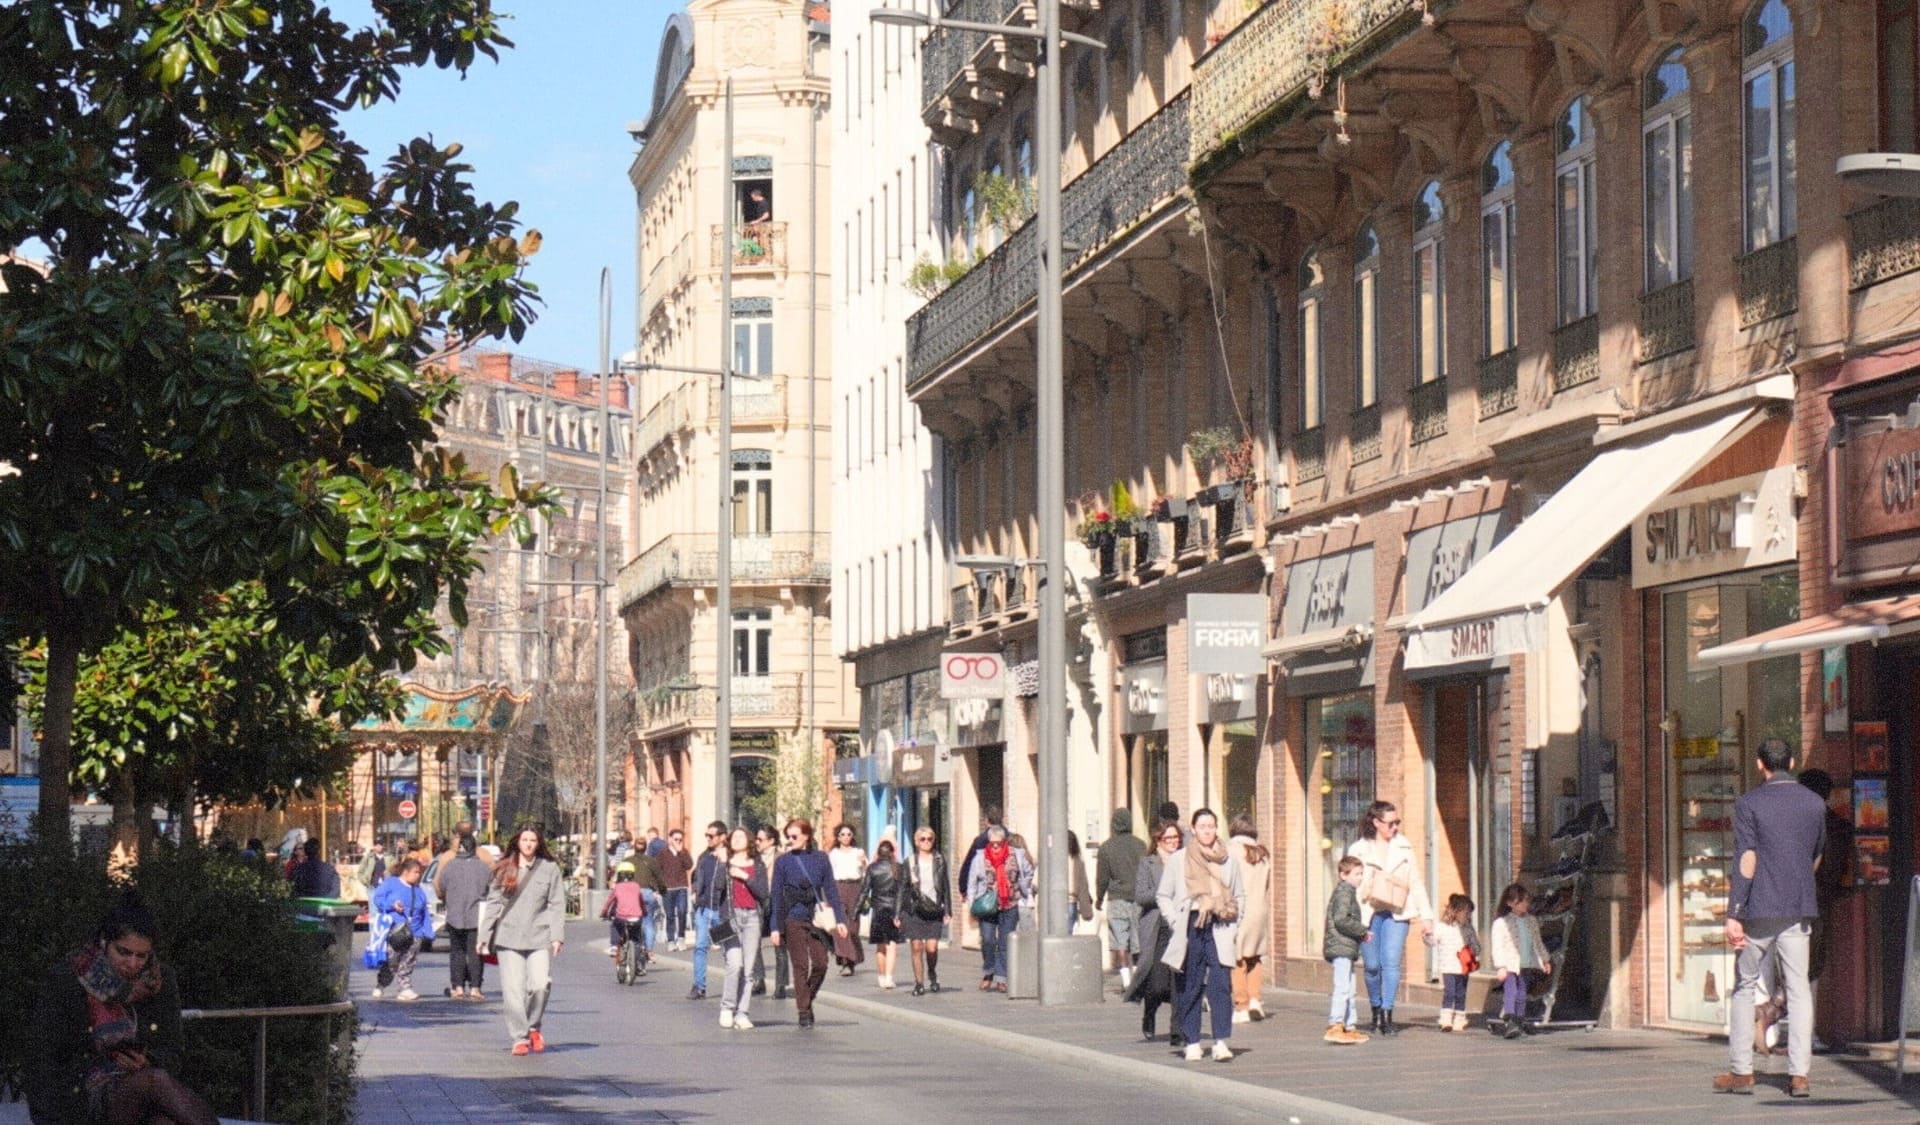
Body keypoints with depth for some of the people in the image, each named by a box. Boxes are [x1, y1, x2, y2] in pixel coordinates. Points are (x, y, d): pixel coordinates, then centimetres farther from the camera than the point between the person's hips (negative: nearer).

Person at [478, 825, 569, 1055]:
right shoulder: (504, 870, 9)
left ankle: (533, 1027, 10)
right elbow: (493, 903, 10)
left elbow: (557, 904, 4)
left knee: (541, 984, -15)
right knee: (513, 989, -4)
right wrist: (484, 936, 5)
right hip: (509, 938, 1)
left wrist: (557, 936, -6)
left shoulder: (550, 869, 5)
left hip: (539, 937, -1)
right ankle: (520, 1038, 5)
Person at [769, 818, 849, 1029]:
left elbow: (830, 891, 8)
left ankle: (805, 1000, 23)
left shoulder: (820, 859, 5)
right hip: (794, 920, -2)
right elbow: (777, 896, 1)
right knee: (801, 966, -2)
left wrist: (840, 919, 1)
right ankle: (804, 1012, 5)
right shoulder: (783, 862, 0)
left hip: (817, 919, 2)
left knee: (820, 964, 0)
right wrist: (776, 927, -3)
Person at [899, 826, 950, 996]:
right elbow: (903, 888, 7)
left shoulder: (939, 861, 7)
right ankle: (919, 983, 8)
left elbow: (945, 887, 9)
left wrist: (948, 911, 4)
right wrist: (898, 914, 4)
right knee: (916, 947, -2)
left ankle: (932, 973, 20)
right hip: (914, 910, 0)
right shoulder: (909, 862, 5)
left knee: (932, 947, -9)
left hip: (934, 910, 0)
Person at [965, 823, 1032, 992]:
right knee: (988, 940, -12)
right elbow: (972, 882, 6)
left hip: (1009, 906, 1)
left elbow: (1028, 873, 19)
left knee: (1005, 944, 2)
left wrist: (1025, 892, 16)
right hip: (987, 906, -1)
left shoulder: (1016, 855, 3)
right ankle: (988, 973, 9)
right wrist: (972, 904, 1)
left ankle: (1001, 979, 8)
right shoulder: (981, 857, 2)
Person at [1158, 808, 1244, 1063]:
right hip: (1190, 928, 0)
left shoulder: (1228, 859, 10)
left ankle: (1221, 1042, -10)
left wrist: (1234, 924, 6)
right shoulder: (1178, 859, 5)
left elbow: (1240, 896, 19)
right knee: (1190, 988, 2)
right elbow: (1164, 896, 9)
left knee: (1221, 985, -10)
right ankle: (1192, 1043, 9)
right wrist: (1176, 923, -3)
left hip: (1219, 929, 1)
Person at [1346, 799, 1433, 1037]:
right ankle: (1376, 1009, 24)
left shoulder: (1404, 847, 10)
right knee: (1373, 966, 2)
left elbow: (1416, 883, 12)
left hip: (1396, 913, 1)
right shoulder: (1359, 850, 5)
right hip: (1368, 913, -1)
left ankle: (1387, 1017, -8)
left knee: (1391, 963, -11)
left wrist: (1426, 916, 8)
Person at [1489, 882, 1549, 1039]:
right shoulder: (1501, 922, -10)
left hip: (1525, 965, 7)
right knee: (1511, 992, -17)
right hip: (1509, 965, -7)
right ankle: (1509, 1023, -24)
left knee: (1522, 994, 13)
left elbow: (1538, 942, 23)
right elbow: (1498, 946, -13)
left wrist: (1545, 960, 25)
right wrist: (1500, 966, -19)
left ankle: (1520, 1023, 23)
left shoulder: (1531, 921, 12)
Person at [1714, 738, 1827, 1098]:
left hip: (1759, 908, -3)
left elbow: (1746, 861, -12)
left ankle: (1741, 1071, 8)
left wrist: (1732, 915, -12)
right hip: (1800, 909, 3)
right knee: (1798, 988, 3)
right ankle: (1799, 1074, -4)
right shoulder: (1815, 803, 8)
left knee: (1744, 985, 8)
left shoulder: (1749, 803, -6)